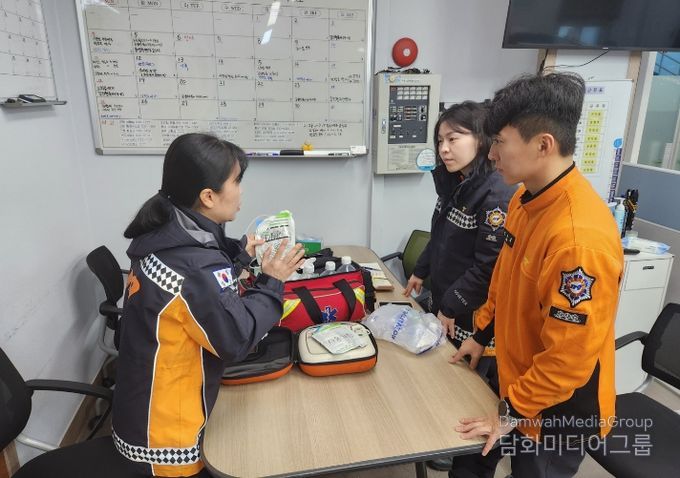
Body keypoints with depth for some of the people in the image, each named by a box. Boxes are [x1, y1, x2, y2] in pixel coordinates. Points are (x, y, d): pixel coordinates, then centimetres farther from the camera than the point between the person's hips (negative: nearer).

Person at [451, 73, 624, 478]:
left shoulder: (580, 235, -33)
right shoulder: (527, 198, -5)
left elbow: (570, 355, -28)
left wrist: (513, 413, -17)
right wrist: (482, 334, 13)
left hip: (558, 411, -8)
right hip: (521, 380, 8)